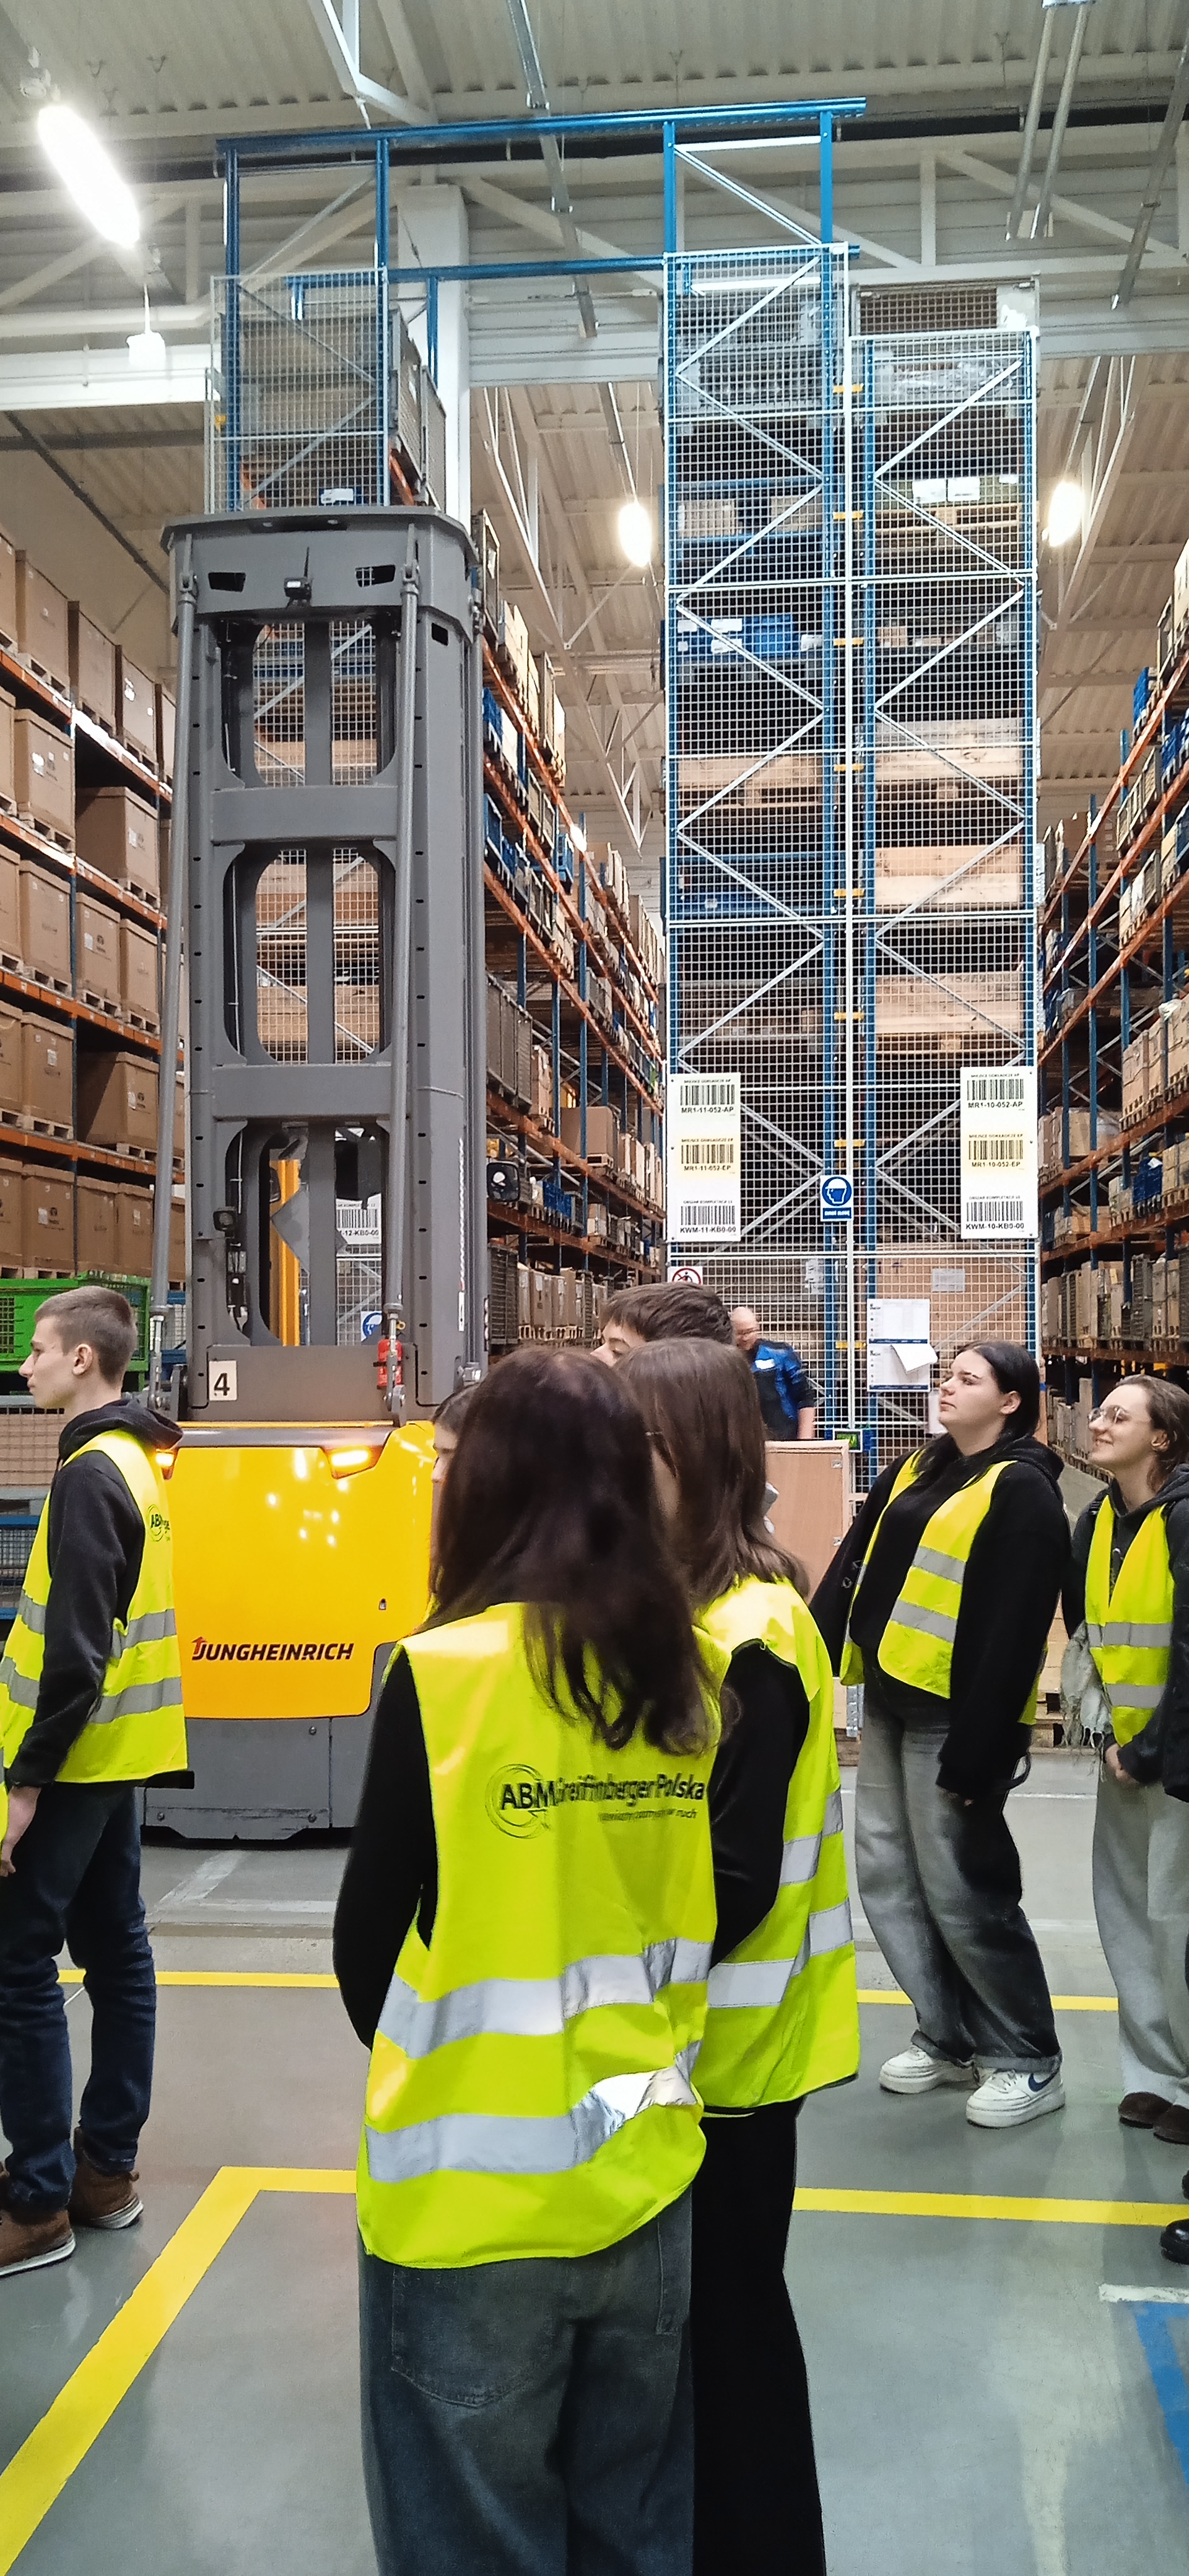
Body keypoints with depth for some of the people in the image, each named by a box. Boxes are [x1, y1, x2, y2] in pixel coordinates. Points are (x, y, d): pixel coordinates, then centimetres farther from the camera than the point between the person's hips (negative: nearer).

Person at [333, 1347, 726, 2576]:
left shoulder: (443, 1675, -18)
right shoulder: (693, 1675, -5)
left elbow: (369, 1942, -9)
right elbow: (700, 1913, 3)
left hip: (474, 2195, -4)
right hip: (648, 2188, 4)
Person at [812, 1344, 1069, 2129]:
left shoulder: (1022, 1492, -12)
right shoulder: (915, 1472, 13)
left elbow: (1013, 1635, -17)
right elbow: (853, 1571, 13)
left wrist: (974, 1755, -19)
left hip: (956, 1717, -8)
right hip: (889, 1704, 8)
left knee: (960, 1888, -2)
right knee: (888, 1875, 12)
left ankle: (1030, 2062, 16)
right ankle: (949, 2039, 29)